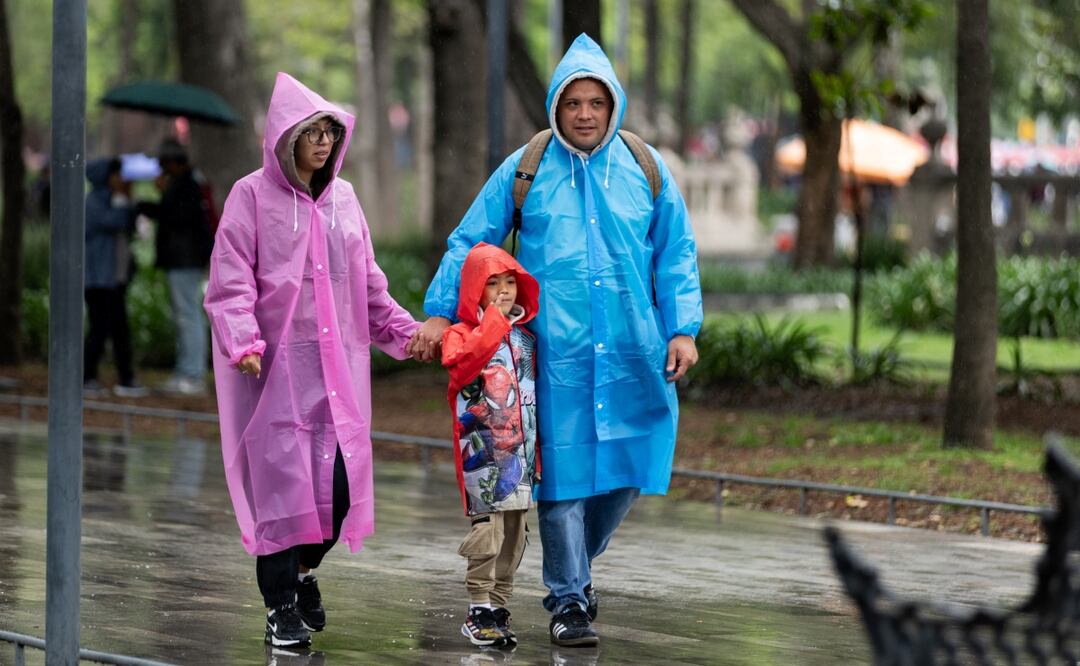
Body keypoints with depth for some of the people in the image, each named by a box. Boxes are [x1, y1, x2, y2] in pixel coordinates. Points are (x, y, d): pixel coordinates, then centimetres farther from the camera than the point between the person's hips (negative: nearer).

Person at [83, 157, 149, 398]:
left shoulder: (110, 201, 17)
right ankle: (85, 378, -4)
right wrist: (122, 199, -11)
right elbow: (114, 222, -25)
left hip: (115, 277, 9)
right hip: (98, 277, -9)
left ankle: (126, 381, 9)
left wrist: (128, 200, 6)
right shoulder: (94, 202, -12)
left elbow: (128, 228, 15)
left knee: (120, 330, 8)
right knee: (100, 328, -10)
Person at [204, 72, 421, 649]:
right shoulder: (253, 196, -1)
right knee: (281, 479, -5)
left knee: (342, 480, -3)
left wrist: (407, 332, 14)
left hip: (337, 363, 4)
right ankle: (281, 607, 6)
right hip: (276, 364, -4)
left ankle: (304, 570, 24)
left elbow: (368, 284, 21)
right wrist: (242, 341, -21)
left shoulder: (342, 198, 14)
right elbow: (231, 282, -7)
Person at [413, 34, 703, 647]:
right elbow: (469, 241, 7)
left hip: (632, 351, 2)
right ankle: (568, 601, 7)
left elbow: (676, 255, 11)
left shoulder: (645, 170, 6)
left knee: (626, 470, 5)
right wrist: (440, 311, -2)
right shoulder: (525, 170, 3)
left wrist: (683, 330, 2)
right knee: (563, 471, -3)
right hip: (556, 353, -2)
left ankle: (577, 565, 30)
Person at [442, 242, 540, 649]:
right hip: (484, 449, -6)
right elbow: (462, 363, -24)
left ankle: (499, 605, 14)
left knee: (514, 531, 7)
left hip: (522, 448, 6)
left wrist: (538, 449, 18)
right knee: (488, 527, -11)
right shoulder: (462, 333, -2)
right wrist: (495, 320, -22)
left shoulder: (526, 336, 16)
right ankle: (479, 610, -6)